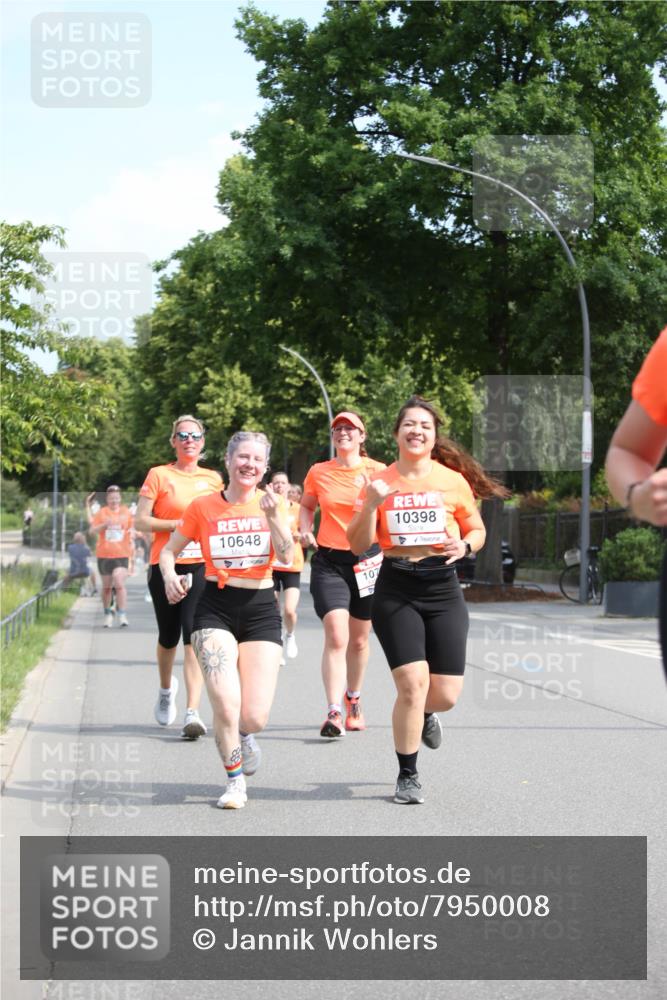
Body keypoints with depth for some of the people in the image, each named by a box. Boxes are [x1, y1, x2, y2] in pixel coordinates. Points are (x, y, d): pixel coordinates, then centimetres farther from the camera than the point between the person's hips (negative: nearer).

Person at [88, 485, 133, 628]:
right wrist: (105, 524, -19)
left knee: (120, 584, -16)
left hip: (121, 554, 0)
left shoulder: (126, 513, 7)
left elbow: (130, 530, 20)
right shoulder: (101, 513, 2)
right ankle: (108, 614, 26)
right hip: (104, 554, 0)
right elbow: (92, 531, -3)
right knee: (106, 586, 9)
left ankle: (123, 616, -16)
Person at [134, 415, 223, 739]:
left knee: (194, 635, -14)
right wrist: (177, 524, -14)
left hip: (202, 566, 1)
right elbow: (140, 520, -3)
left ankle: (192, 714, -18)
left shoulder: (213, 479, 11)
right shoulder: (159, 475, 2)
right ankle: (166, 689, 43)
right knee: (169, 636, 12)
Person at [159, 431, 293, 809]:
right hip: (216, 609, -1)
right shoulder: (204, 507, 0)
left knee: (254, 717, -8)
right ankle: (235, 781, 8)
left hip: (261, 610, 1)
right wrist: (170, 575, -12)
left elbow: (287, 557, -11)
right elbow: (169, 551, 8)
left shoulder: (273, 503, 2)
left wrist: (274, 516, -24)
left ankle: (243, 735, 33)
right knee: (226, 703, -18)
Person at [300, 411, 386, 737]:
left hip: (366, 559, 1)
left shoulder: (377, 471, -1)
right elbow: (307, 505, 20)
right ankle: (334, 713, -19)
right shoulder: (318, 472, 3)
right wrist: (306, 529, 1)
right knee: (336, 637, -16)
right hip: (329, 561, -1)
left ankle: (353, 699, 37)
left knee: (359, 640, 13)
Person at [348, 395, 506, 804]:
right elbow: (358, 545, 2)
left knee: (446, 693, -1)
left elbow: (477, 531, 12)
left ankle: (424, 713, 39)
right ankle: (408, 777, 6)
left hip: (443, 589, 1)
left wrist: (465, 546, -11)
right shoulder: (379, 483, 2)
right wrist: (371, 505, -14)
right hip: (395, 590, -1)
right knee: (412, 683, -13)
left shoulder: (453, 481, 1)